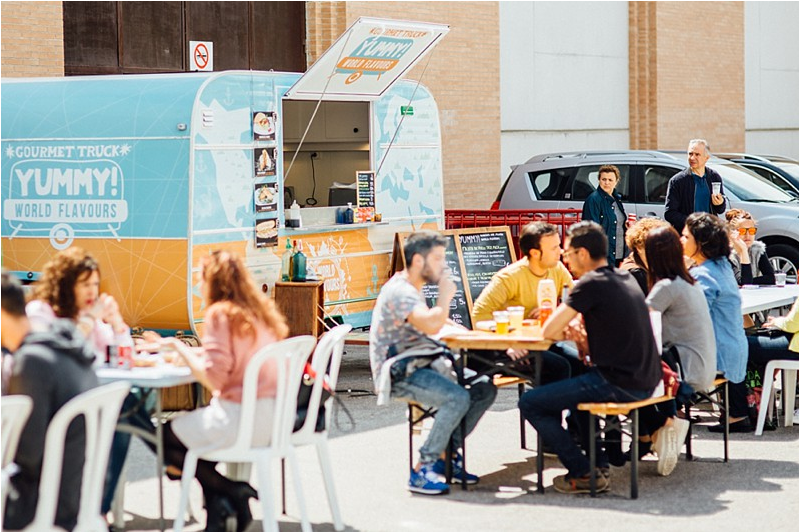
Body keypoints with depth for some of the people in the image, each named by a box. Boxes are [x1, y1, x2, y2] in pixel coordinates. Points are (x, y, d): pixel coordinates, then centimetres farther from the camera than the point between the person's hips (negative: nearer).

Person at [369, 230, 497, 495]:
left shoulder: (411, 288, 16)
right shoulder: (400, 292, -17)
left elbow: (434, 322, 31)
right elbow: (431, 325, -32)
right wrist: (446, 295, -15)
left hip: (419, 365, 10)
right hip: (399, 374, -10)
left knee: (485, 389, -1)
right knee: (457, 398, -30)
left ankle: (445, 455, 5)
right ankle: (423, 469, -21)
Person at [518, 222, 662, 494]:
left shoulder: (592, 283, -13)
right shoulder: (626, 278, 13)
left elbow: (549, 331, -12)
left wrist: (563, 328, 10)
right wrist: (576, 329, 13)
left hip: (618, 384, -9)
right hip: (646, 382, 9)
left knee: (530, 403, -2)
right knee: (573, 383, 35)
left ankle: (584, 474, -1)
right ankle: (599, 462, 30)